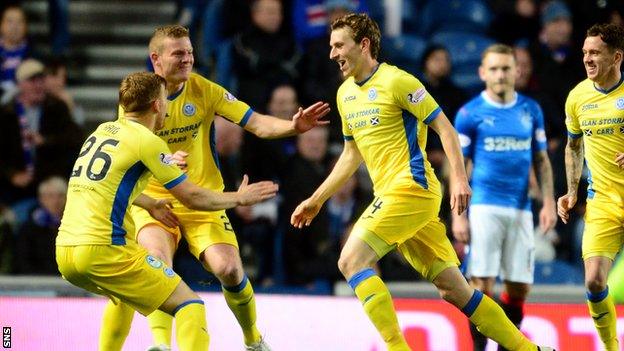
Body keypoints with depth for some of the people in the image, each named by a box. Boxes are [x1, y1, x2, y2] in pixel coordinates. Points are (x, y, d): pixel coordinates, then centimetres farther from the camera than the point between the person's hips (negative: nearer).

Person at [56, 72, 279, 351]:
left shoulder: (102, 131, 18)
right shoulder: (147, 141, -5)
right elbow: (192, 197, 0)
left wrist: (149, 204, 50)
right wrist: (239, 198, 16)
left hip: (64, 252, 8)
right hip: (103, 251, -8)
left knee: (124, 295, 36)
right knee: (189, 304, -6)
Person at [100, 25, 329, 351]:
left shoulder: (203, 90, -4)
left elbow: (256, 123, -8)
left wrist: (292, 126, -27)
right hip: (152, 200, -1)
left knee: (230, 271, -15)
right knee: (156, 263, -29)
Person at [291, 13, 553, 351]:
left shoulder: (396, 81, -9)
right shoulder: (345, 94, 15)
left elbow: (444, 127, -10)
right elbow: (352, 155, 26)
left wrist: (459, 177, -20)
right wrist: (316, 200, 25)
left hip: (411, 188, -8)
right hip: (389, 195, 8)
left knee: (351, 260, -18)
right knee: (453, 288, 6)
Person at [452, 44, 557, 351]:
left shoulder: (531, 110, 9)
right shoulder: (470, 113, -1)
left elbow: (541, 160, 14)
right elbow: (458, 167, 0)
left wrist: (548, 203, 4)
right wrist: (459, 216, -7)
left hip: (521, 209, 4)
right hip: (484, 207, -3)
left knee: (519, 286, 4)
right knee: (482, 283, -9)